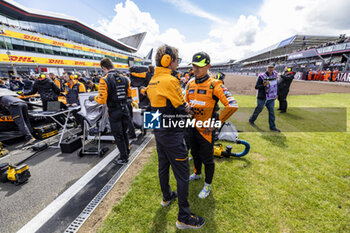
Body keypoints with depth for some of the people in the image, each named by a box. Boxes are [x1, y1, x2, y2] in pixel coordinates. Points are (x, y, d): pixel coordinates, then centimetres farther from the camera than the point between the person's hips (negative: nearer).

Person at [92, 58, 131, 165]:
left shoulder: (104, 80, -14)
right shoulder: (124, 78, 2)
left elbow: (102, 100, -17)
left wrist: (93, 98, 3)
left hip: (114, 112, -5)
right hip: (125, 110, 5)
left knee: (118, 136, 8)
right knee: (124, 133, 21)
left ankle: (124, 158, 20)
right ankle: (127, 153, 36)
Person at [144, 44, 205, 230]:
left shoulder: (152, 81, 7)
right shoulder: (170, 80, -20)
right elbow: (183, 108, -16)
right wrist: (188, 107, 5)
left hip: (158, 131, 9)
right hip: (172, 134, -9)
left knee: (163, 166, 23)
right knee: (182, 174, 3)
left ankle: (167, 197, 46)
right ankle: (184, 218, 20)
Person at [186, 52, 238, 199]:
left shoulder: (214, 85, -17)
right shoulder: (190, 84, 3)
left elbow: (232, 105, -24)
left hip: (206, 129, -6)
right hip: (192, 127, 6)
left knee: (207, 159, 10)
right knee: (195, 154, 24)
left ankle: (207, 186, 34)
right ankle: (197, 174, 51)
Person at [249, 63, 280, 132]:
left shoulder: (275, 74, 6)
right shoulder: (262, 76, -13)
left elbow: (275, 85, 21)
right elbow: (256, 87, -15)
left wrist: (275, 94, 18)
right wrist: (264, 85, -30)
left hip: (271, 98, 5)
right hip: (262, 97, -5)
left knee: (271, 111, 3)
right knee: (258, 110, 5)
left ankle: (272, 127, 10)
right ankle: (251, 120, 29)